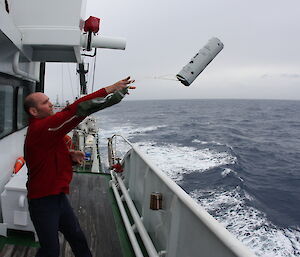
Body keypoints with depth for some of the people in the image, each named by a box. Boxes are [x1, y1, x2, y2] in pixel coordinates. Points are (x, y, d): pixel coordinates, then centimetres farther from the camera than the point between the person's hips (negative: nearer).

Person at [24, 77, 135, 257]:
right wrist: (109, 90, -35)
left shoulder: (46, 126, 11)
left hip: (58, 196, 9)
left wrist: (71, 155, -4)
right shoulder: (39, 129, -23)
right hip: (43, 201, -9)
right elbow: (73, 112, -34)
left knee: (78, 239, 19)